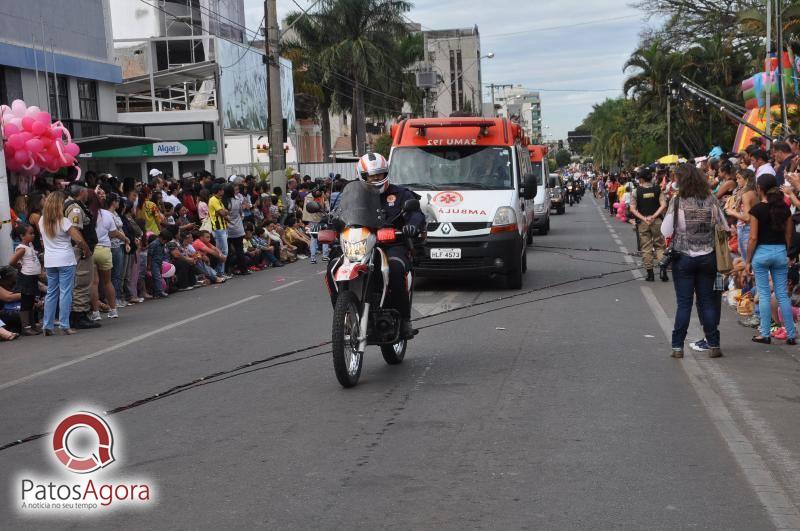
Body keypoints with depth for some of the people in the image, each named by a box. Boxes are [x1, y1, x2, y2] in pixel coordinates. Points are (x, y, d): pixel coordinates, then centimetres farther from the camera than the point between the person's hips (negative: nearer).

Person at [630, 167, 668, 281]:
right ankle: (663, 269, -5)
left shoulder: (636, 191, -5)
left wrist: (643, 218, -9)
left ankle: (650, 273, 7)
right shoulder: (658, 189, -2)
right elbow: (663, 205, -8)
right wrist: (654, 216, -9)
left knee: (646, 248, 7)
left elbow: (633, 209, -9)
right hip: (657, 221, 1)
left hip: (642, 222, -1)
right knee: (660, 246, 11)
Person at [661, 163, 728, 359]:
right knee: (707, 300, 11)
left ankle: (677, 347, 6)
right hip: (707, 257, 2)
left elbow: (666, 231, -10)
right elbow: (725, 227, 4)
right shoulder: (710, 200, -2)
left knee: (684, 303, 4)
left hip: (684, 258, -2)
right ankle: (714, 345, 12)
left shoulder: (677, 201, -11)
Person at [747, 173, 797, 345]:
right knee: (783, 295, 8)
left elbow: (753, 238, -11)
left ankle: (765, 335, 7)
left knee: (764, 294, 4)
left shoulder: (757, 209, -11)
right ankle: (791, 335, 8)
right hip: (780, 252, 4)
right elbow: (788, 235, 7)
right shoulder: (785, 208, 3)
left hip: (761, 252, -4)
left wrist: (748, 260, -4)